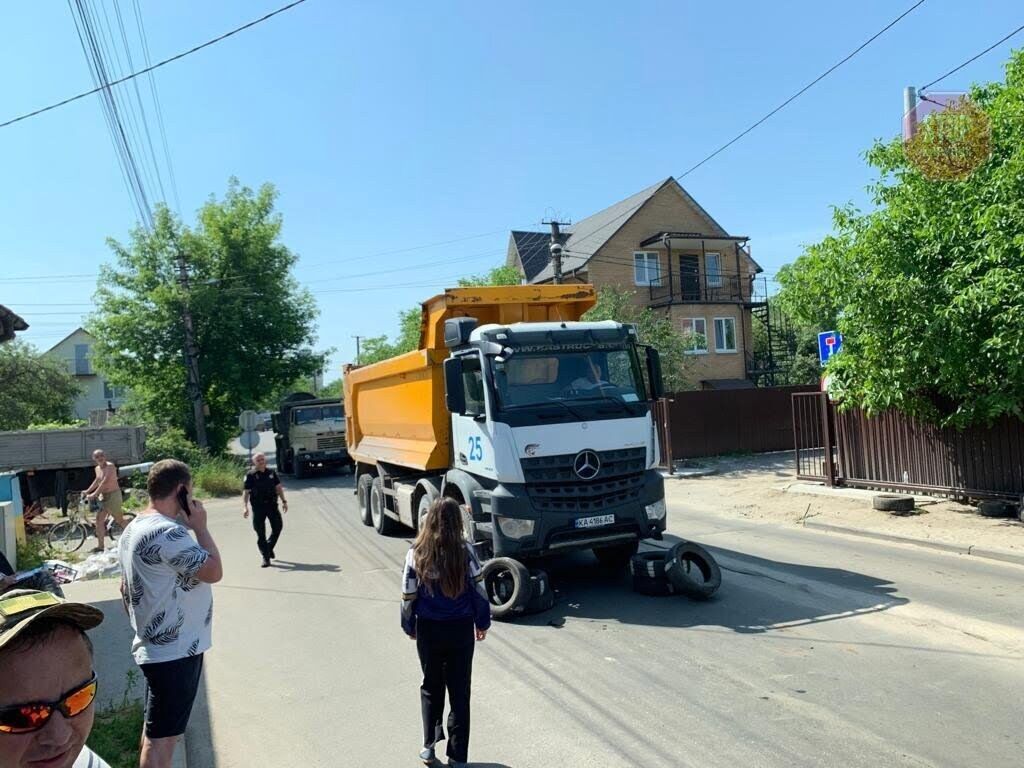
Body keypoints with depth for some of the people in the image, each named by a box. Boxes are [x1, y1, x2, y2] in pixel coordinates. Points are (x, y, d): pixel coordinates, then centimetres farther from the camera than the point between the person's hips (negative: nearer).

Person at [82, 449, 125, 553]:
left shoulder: (110, 466, -17)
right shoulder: (97, 469, 10)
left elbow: (104, 482, -26)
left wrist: (94, 494, -29)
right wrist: (87, 491, 20)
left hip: (113, 495, -8)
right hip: (103, 496, 8)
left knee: (119, 519, 1)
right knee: (99, 519, 1)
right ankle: (100, 546, 6)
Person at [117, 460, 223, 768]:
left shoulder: (133, 529, 8)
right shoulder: (168, 532, -25)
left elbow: (126, 587, 17)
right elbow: (213, 571, -23)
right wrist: (200, 526, -15)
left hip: (156, 646, 10)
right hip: (176, 651, -10)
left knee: (156, 729, 22)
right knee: (163, 735, 1)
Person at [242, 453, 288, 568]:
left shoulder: (272, 473, 7)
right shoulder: (250, 475, -4)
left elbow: (278, 487, 12)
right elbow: (246, 492, -8)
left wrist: (284, 501, 6)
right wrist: (245, 507, -19)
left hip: (272, 505, 3)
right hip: (258, 507, -3)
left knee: (278, 527, 6)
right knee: (260, 533, 0)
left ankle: (269, 548, 32)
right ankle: (266, 558, 7)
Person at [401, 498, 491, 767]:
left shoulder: (416, 553, -9)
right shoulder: (465, 551, -12)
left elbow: (408, 595, -4)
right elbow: (478, 589, -7)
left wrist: (409, 626, 11)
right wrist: (482, 622, 7)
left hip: (428, 630, 1)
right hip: (460, 629, -1)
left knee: (431, 688, 21)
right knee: (459, 692, 10)